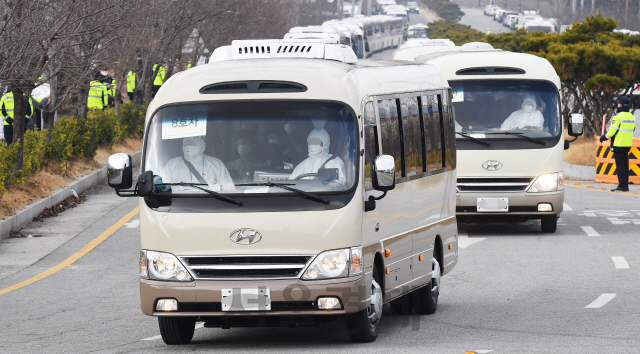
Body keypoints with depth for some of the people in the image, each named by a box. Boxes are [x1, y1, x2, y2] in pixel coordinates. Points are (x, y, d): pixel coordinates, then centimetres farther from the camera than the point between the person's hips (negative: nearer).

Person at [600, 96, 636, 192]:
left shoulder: (618, 116, -15)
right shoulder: (632, 117, 8)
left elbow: (613, 130, -16)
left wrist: (605, 137, 1)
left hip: (618, 144, -7)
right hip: (627, 144, 7)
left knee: (620, 164, -4)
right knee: (625, 164, 13)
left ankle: (622, 185, -7)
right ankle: (626, 185, 14)